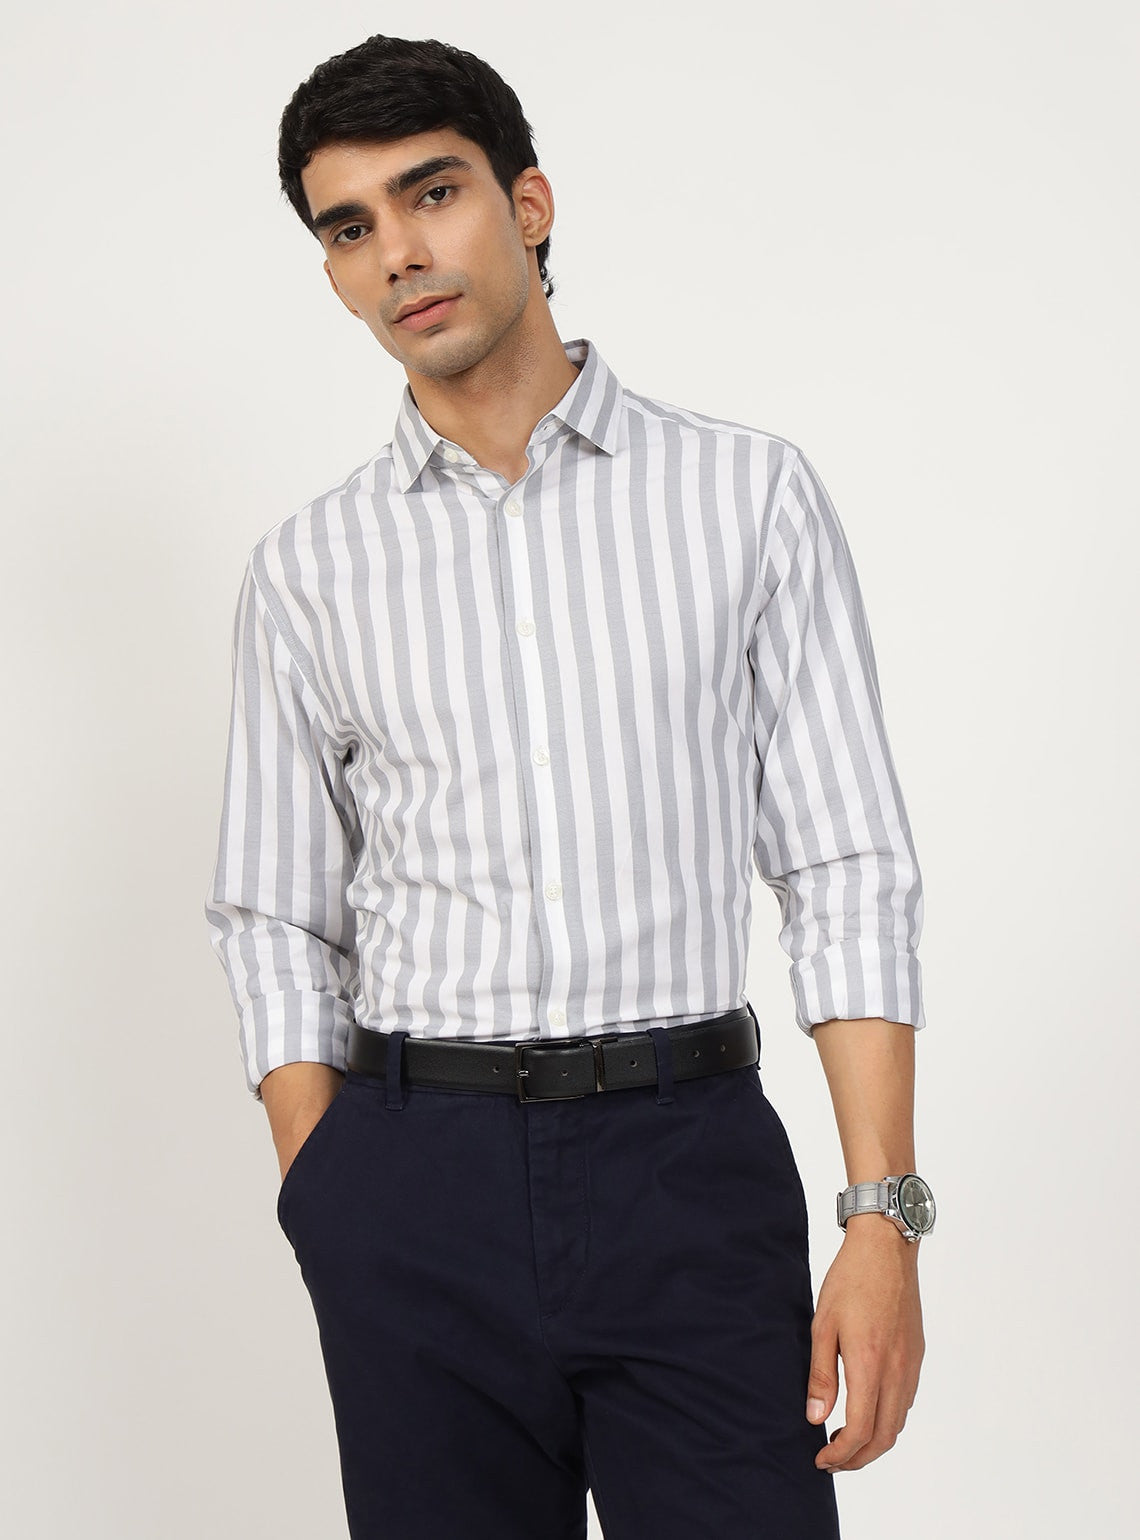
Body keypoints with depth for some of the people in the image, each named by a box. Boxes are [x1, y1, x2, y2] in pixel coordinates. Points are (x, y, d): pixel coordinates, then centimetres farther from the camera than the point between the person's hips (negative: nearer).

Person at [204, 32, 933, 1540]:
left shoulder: (749, 493, 3)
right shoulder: (310, 565, 8)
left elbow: (847, 868, 0)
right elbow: (277, 925, 10)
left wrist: (886, 1217, -8)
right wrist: (332, 1228, 0)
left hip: (690, 1152, -1)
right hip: (415, 1180, 2)